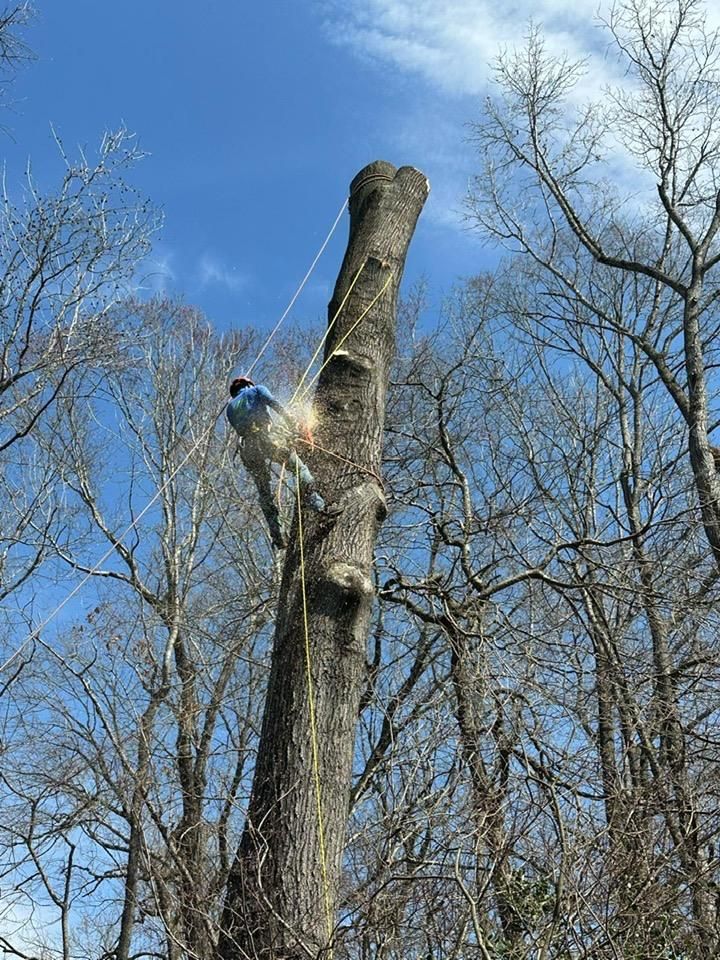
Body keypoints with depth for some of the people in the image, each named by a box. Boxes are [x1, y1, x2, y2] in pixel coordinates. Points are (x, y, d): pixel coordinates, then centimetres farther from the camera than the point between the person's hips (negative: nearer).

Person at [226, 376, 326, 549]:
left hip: (248, 448, 4)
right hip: (269, 436, -3)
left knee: (264, 494, 10)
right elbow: (273, 402, 0)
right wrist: (291, 423, -5)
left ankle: (277, 538, 4)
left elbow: (241, 429, 21)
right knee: (300, 469, 5)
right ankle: (318, 505, -16)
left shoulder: (230, 408, 32)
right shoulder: (256, 390, 21)